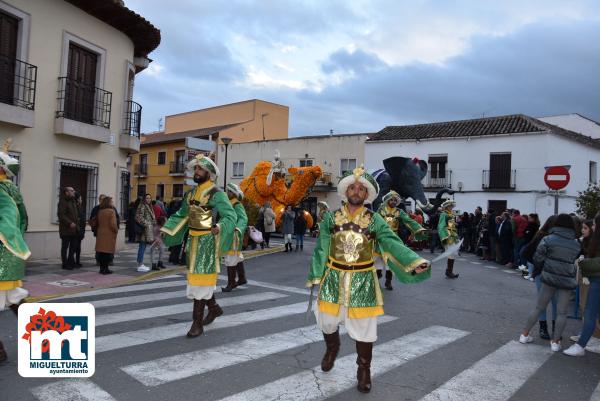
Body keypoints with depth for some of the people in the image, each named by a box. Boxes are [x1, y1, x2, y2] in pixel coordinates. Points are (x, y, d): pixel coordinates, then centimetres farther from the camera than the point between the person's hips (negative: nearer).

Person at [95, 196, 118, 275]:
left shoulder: (99, 211, 9)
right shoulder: (111, 211, -12)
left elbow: (97, 222, 13)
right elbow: (113, 224, -16)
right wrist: (116, 230, -1)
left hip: (100, 233, 7)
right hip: (109, 234, -7)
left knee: (101, 250, 9)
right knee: (108, 251, -2)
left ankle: (102, 268, 14)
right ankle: (105, 269, -1)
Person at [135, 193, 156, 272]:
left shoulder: (149, 207, 19)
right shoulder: (142, 206, -10)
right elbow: (139, 217, -18)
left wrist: (153, 224, 18)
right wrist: (145, 224, -18)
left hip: (148, 229, 10)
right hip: (144, 229, -10)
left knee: (143, 247, 12)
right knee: (142, 247, -8)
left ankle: (140, 264, 17)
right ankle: (140, 265, -6)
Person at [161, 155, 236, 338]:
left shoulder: (216, 193, -13)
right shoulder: (191, 193, 11)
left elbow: (230, 215, -20)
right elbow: (181, 215, 19)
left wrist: (219, 227, -38)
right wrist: (165, 229, 11)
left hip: (208, 241, -8)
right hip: (193, 240, 8)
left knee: (201, 279, -6)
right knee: (197, 278, 18)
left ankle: (197, 323, 3)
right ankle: (214, 308, 38)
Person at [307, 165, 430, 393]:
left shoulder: (375, 221, -5)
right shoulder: (331, 218, -2)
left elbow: (393, 245, -14)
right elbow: (321, 249, 2)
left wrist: (415, 262, -28)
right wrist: (315, 276, 0)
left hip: (362, 281, -1)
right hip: (333, 278, 1)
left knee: (363, 328, 8)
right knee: (327, 321, 12)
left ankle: (364, 370, 29)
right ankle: (332, 348, 46)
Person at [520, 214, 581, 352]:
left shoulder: (548, 239, -5)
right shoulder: (577, 244, 3)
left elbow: (537, 258, -7)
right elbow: (575, 261, 3)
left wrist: (541, 268, 11)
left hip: (549, 278, 0)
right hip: (567, 280, 0)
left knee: (538, 308, 11)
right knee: (562, 312, 9)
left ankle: (524, 335, 16)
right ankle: (555, 341, 9)